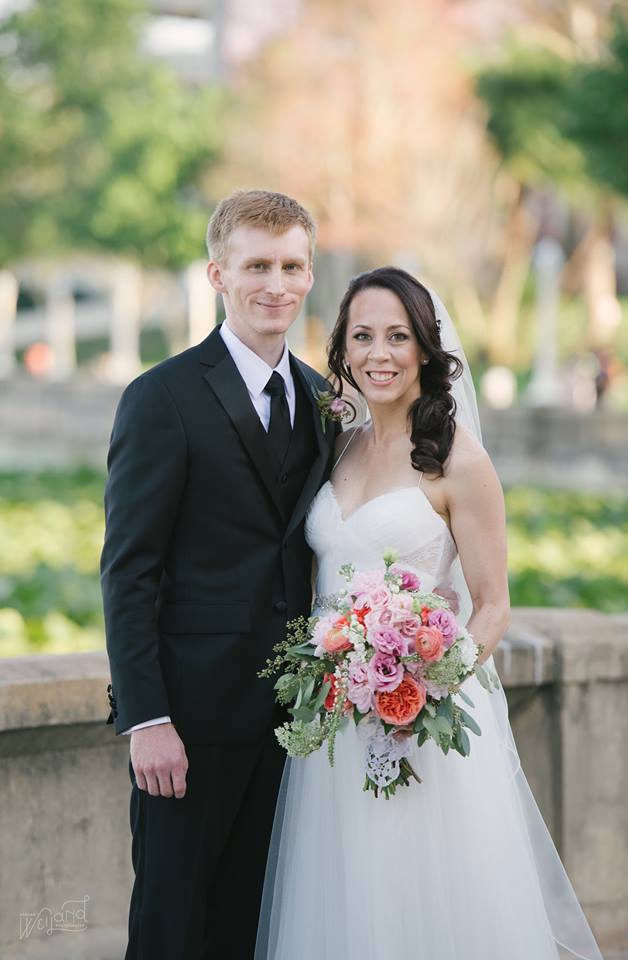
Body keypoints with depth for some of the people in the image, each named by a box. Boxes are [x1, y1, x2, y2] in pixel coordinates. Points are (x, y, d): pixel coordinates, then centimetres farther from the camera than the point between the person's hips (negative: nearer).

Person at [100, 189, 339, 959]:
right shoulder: (164, 398, -9)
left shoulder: (320, 399, 11)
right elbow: (128, 571, -12)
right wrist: (146, 720, -17)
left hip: (286, 713, 6)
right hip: (191, 714, -6)